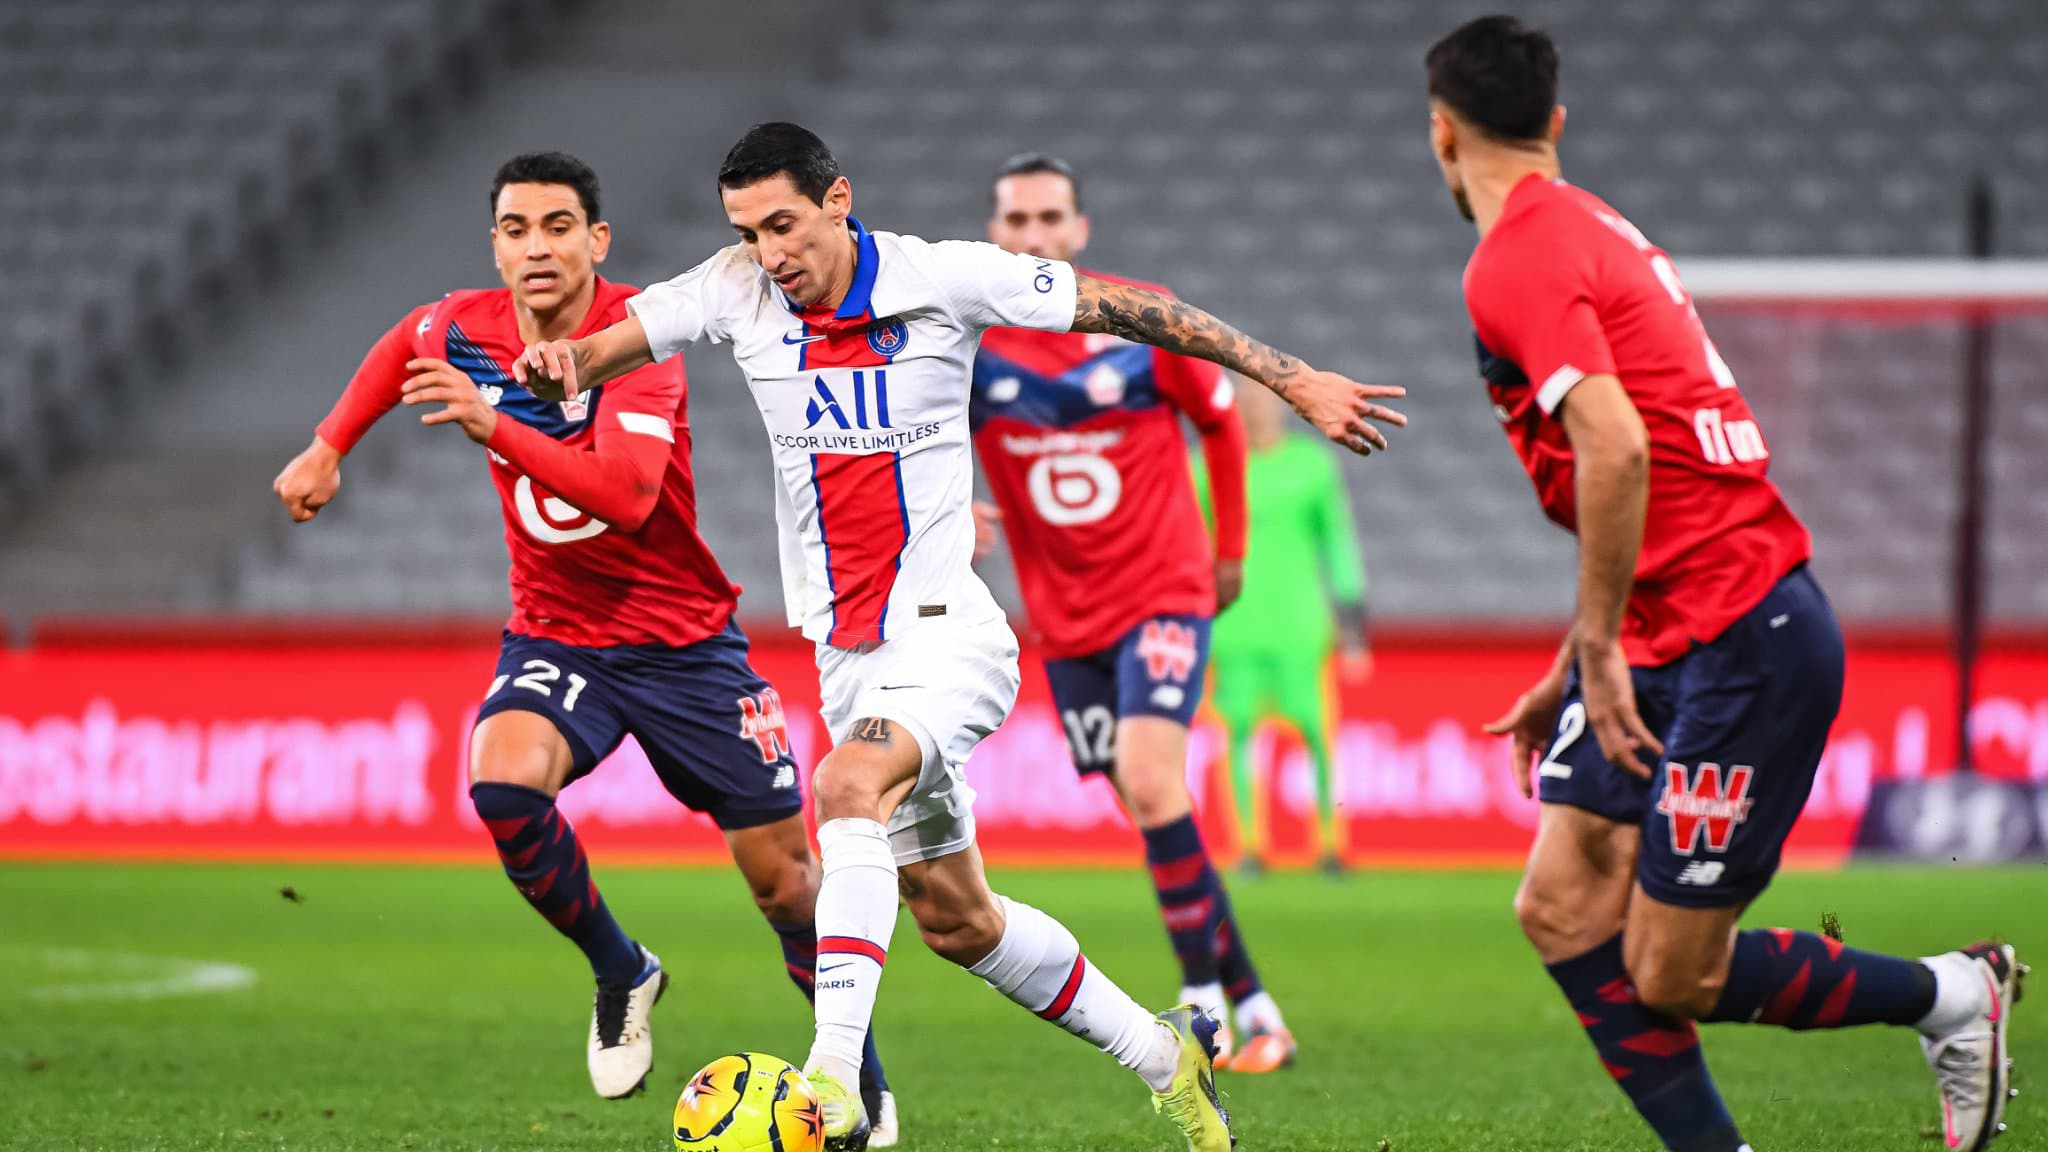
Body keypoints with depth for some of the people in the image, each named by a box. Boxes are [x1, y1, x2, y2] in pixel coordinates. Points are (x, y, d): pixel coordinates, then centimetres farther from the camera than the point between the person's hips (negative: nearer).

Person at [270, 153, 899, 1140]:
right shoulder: (468, 329, -5)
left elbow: (627, 494, -36)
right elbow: (407, 342, 22)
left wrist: (491, 425, -45)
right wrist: (329, 447, 16)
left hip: (683, 640, -3)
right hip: (555, 638, 3)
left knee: (781, 874, -2)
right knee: (504, 785, -29)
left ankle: (858, 1069, 24)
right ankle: (620, 975, -4)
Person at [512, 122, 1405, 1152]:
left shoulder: (945, 278, -10)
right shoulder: (737, 291, -1)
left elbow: (1125, 307, -5)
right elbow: (614, 342, -4)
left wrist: (1294, 381, -4)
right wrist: (567, 363, -30)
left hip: (946, 633, -6)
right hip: (847, 653, 6)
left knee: (848, 787, -33)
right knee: (954, 919, 12)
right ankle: (1163, 1056, 31)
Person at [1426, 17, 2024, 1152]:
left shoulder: (1516, 261, -13)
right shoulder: (1586, 229, 17)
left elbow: (1617, 447, -27)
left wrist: (1600, 647, -19)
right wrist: (1571, 672, 26)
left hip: (1741, 642, -10)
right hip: (1670, 642, 10)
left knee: (1669, 978, -4)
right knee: (1561, 908, 2)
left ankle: (1953, 995, 13)